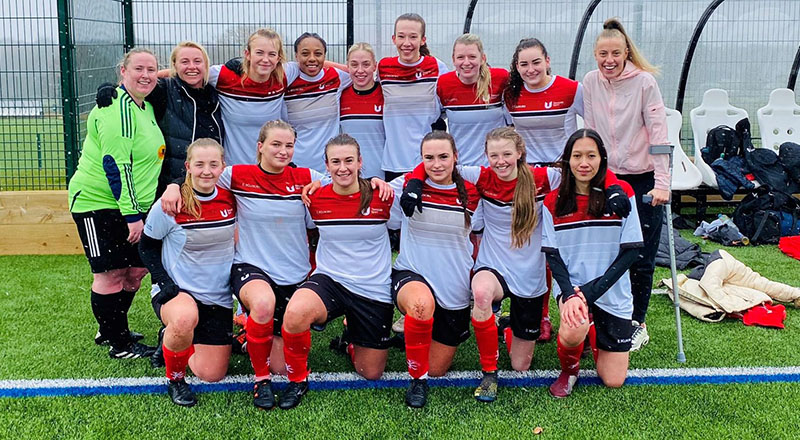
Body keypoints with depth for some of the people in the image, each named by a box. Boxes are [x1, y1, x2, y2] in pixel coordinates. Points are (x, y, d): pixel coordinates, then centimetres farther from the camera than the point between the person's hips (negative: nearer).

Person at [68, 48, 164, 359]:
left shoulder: (145, 107, 12)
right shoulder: (117, 108, -18)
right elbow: (115, 164, -23)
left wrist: (136, 211, 18)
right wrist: (131, 214, -22)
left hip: (132, 205, 10)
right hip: (98, 203, -9)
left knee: (136, 270, 13)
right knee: (111, 274, -2)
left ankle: (110, 330, 31)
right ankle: (119, 345, 11)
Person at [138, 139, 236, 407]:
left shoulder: (230, 199, -4)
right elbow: (146, 247, -2)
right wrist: (163, 282, -16)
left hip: (219, 297, 4)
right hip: (178, 291, -3)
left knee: (212, 375, 0)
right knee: (185, 319, -41)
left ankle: (175, 342, 33)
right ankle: (175, 377, -9)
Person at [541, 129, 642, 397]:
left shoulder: (620, 193, -6)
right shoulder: (554, 201, -3)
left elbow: (631, 250, -7)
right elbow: (552, 254, -3)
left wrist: (590, 291, -16)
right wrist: (571, 294, -21)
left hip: (612, 293, 0)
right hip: (571, 287, 0)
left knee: (613, 381, 2)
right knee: (573, 330, -34)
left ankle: (595, 333, 34)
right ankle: (568, 369, 2)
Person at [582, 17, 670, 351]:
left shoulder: (645, 82, -10)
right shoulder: (590, 82, 1)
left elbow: (659, 135, -13)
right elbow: (591, 132, 7)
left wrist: (662, 183, -18)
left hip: (643, 179, -3)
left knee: (642, 258, 2)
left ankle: (637, 323, 18)